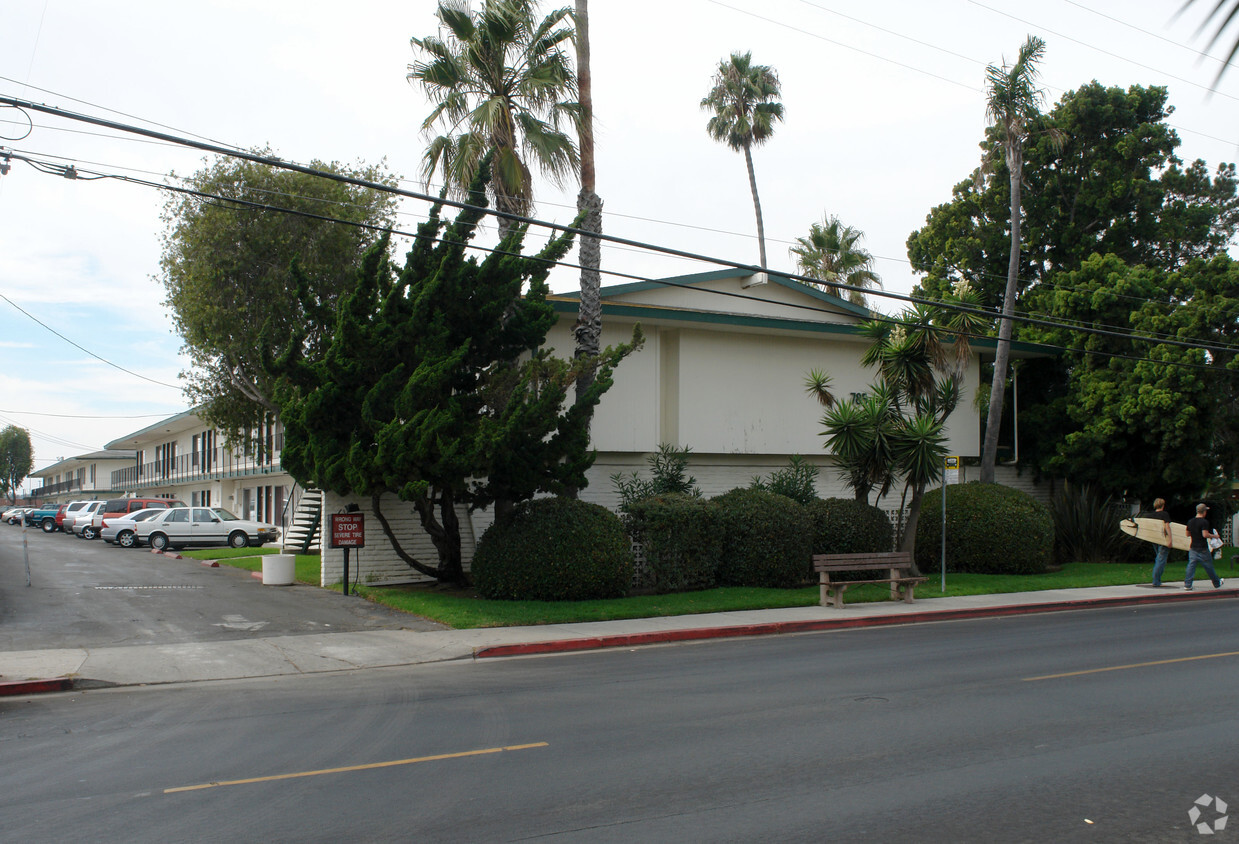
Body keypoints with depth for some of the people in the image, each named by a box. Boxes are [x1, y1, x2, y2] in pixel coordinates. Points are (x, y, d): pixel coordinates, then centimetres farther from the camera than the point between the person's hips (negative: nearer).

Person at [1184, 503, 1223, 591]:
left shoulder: (1190, 522, 7)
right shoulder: (1204, 522, -14)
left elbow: (1187, 534, 14)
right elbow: (1205, 534, -21)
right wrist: (1214, 536, -6)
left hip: (1193, 548, 5)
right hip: (1203, 549, -5)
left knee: (1191, 566, 1)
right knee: (1209, 567, 9)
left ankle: (1187, 584, -7)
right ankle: (1217, 584, 26)